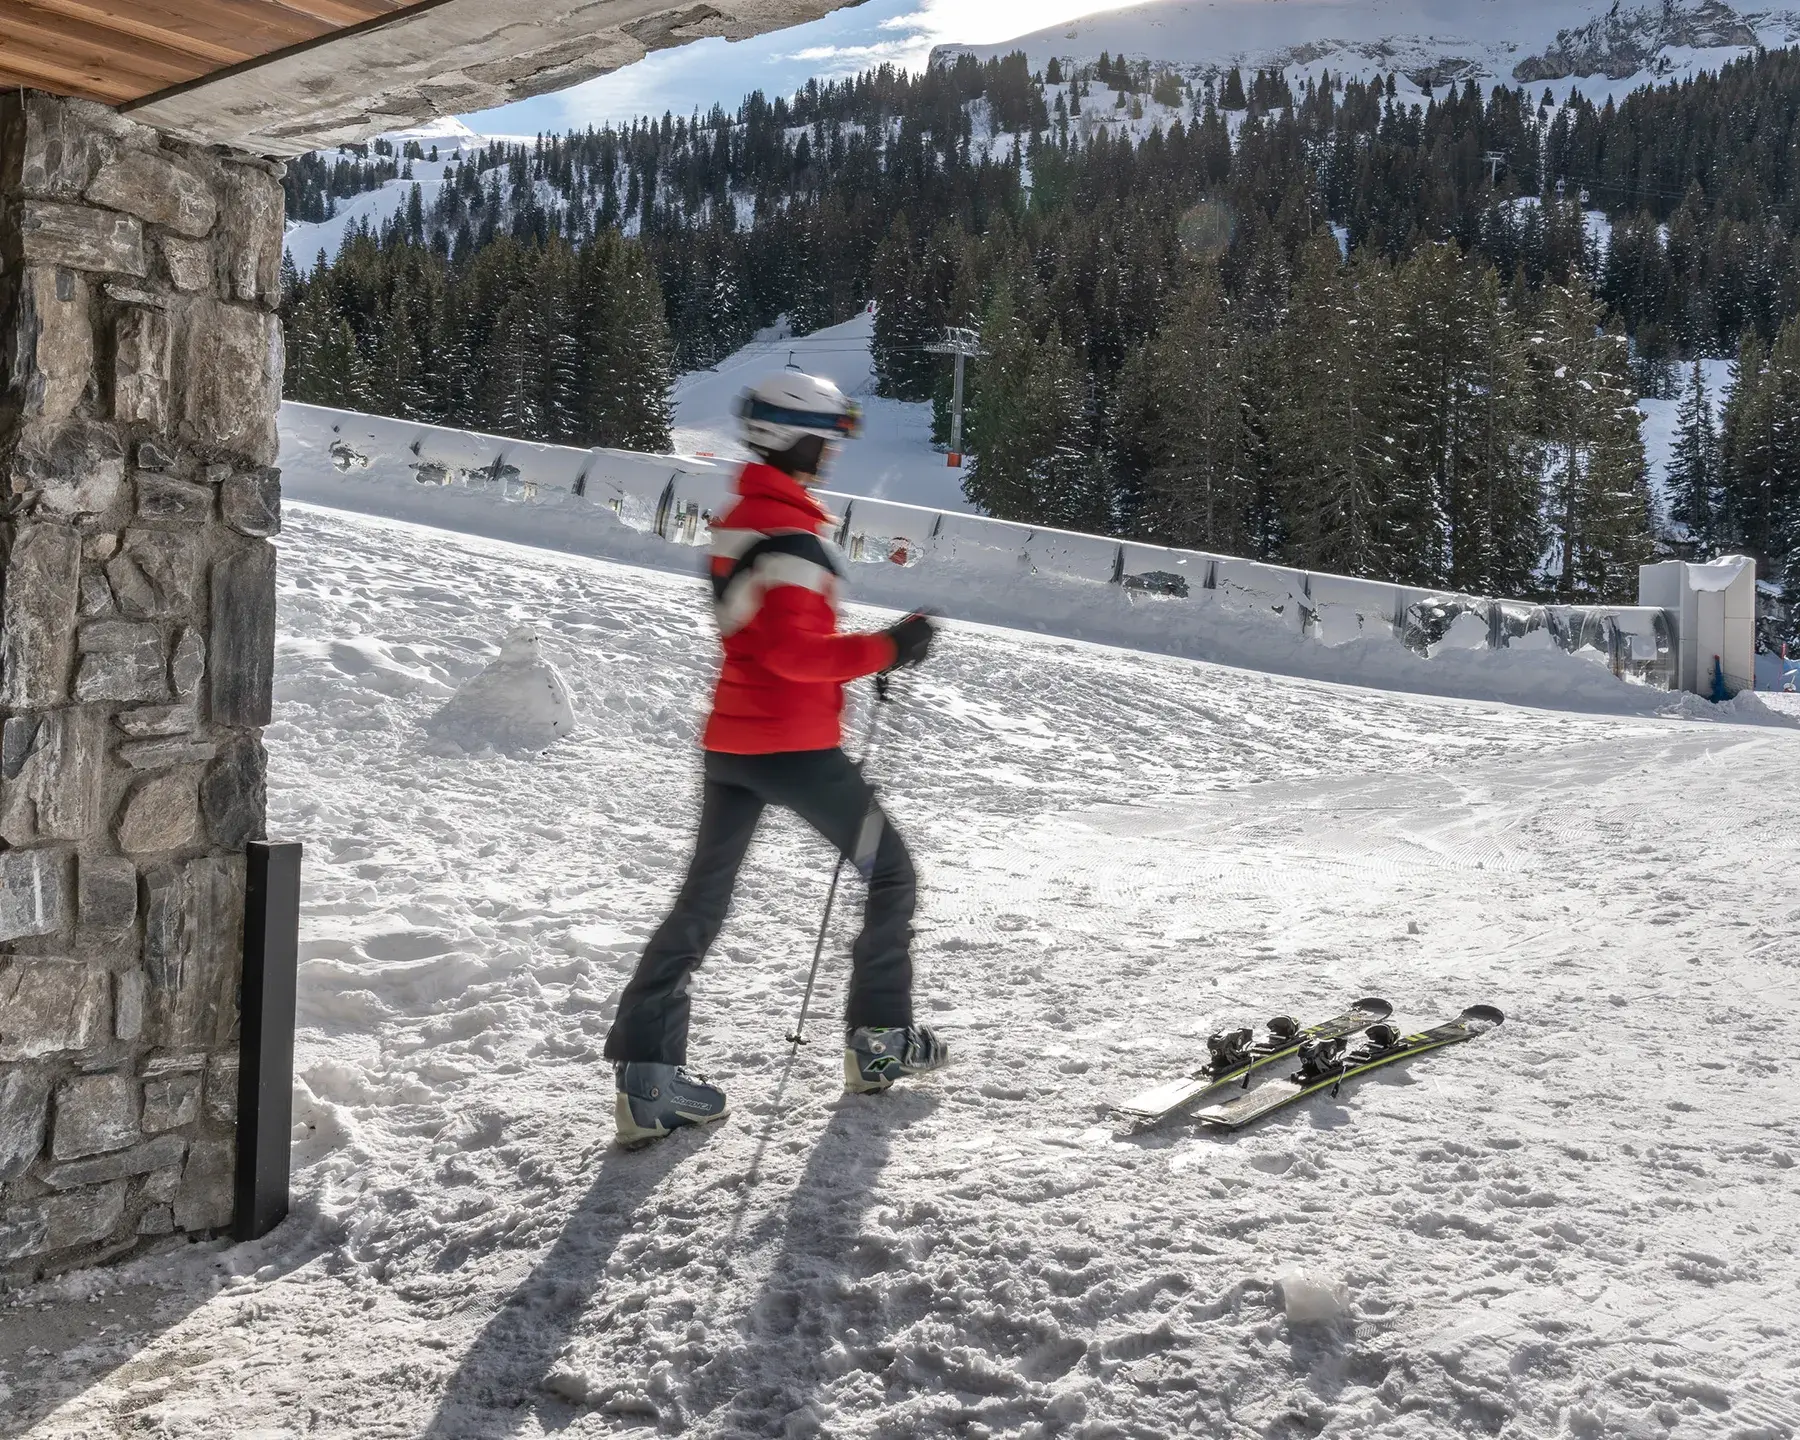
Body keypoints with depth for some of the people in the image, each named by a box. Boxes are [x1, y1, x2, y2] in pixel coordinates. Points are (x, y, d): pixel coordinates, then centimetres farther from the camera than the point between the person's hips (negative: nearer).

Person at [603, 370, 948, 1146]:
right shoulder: (791, 536, -18)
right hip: (795, 744, -9)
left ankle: (647, 1073, 4)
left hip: (729, 740, 9)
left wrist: (859, 654, 15)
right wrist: (887, 648, -20)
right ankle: (880, 1039, 18)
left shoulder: (739, 522, 12)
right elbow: (791, 650, -26)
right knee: (890, 870, 10)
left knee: (702, 900, 9)